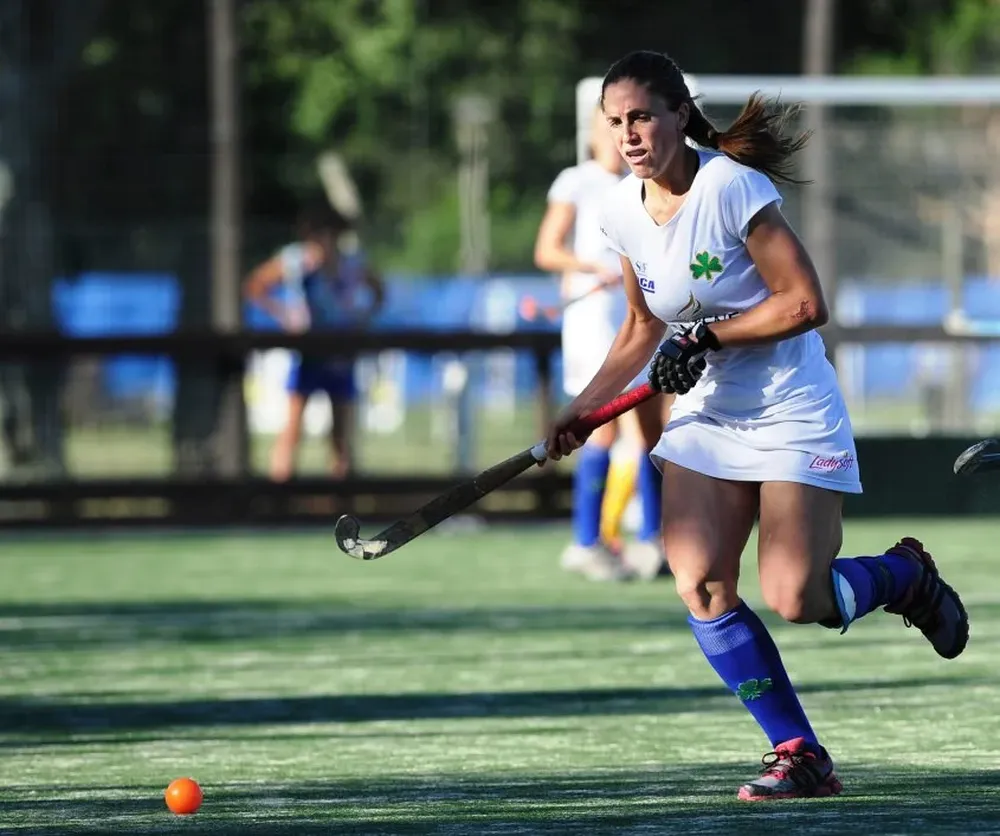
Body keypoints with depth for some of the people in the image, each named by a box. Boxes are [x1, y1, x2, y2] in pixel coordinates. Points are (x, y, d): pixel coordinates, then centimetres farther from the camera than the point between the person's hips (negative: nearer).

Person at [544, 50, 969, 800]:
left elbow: (805, 303, -18)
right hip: (706, 414, 7)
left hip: (793, 412, -6)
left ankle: (906, 574, 20)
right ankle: (801, 758, -5)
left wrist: (708, 336, -19)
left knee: (796, 599, -14)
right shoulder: (624, 211, 3)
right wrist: (581, 411, 8)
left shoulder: (731, 188, -19)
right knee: (700, 585, -12)